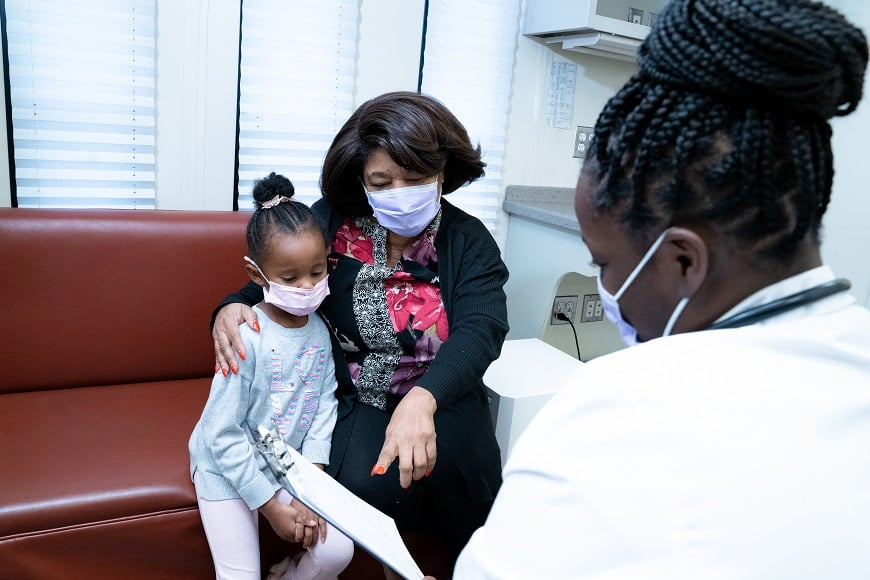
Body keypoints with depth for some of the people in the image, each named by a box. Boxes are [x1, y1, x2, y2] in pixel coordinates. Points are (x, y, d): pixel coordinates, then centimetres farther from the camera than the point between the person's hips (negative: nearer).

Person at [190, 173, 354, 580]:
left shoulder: (319, 329, -8)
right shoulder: (247, 338, -24)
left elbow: (324, 405, -5)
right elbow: (222, 434, -20)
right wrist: (271, 505, -17)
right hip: (228, 468, -4)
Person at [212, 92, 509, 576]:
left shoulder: (470, 242, -11)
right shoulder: (331, 222, -7)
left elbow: (480, 330, -27)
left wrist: (422, 399, -48)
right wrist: (231, 308, -18)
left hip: (441, 395, 0)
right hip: (357, 396, 1)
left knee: (458, 466, -26)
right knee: (365, 484, -25)